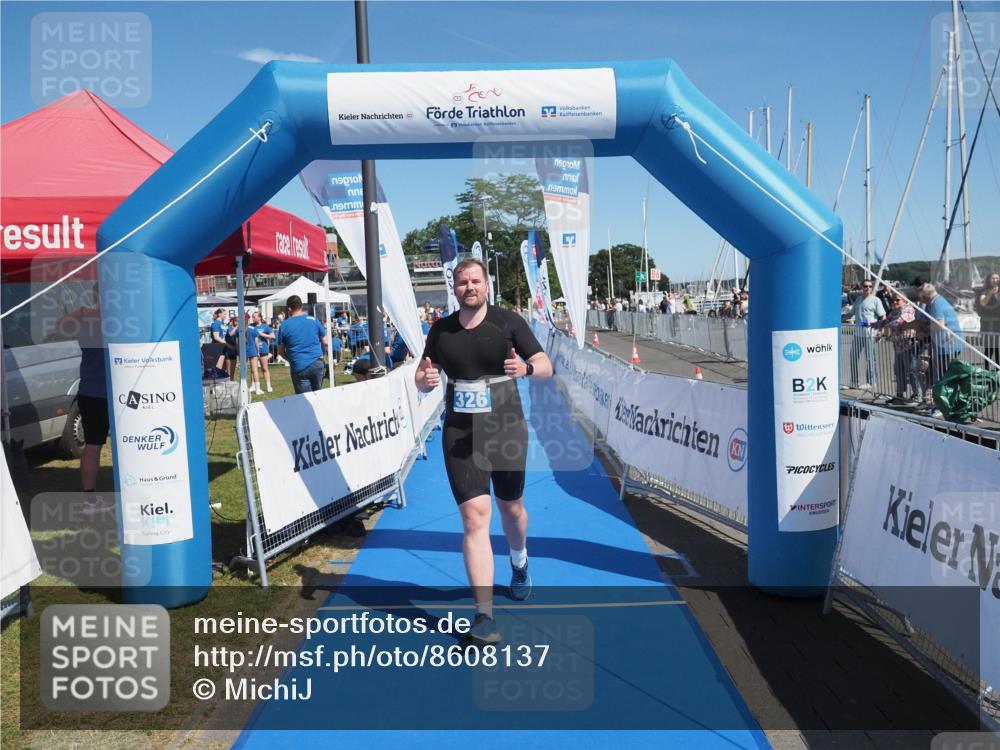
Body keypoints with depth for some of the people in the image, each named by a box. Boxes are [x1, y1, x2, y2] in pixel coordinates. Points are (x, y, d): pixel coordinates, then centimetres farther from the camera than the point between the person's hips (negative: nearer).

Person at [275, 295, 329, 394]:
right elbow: (325, 342, 8)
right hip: (317, 364, 2)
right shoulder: (313, 320, 4)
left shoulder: (284, 325, -1)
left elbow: (280, 350, 6)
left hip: (299, 367, -2)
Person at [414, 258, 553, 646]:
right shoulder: (441, 329, 3)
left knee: (511, 507, 17)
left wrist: (527, 368, -28)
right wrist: (425, 379, -14)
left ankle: (519, 562, 52)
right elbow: (422, 375, 11)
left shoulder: (508, 321, -5)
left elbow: (546, 366, -5)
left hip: (507, 429, 0)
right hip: (460, 434, 1)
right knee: (474, 516, -9)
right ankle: (484, 615, -5)